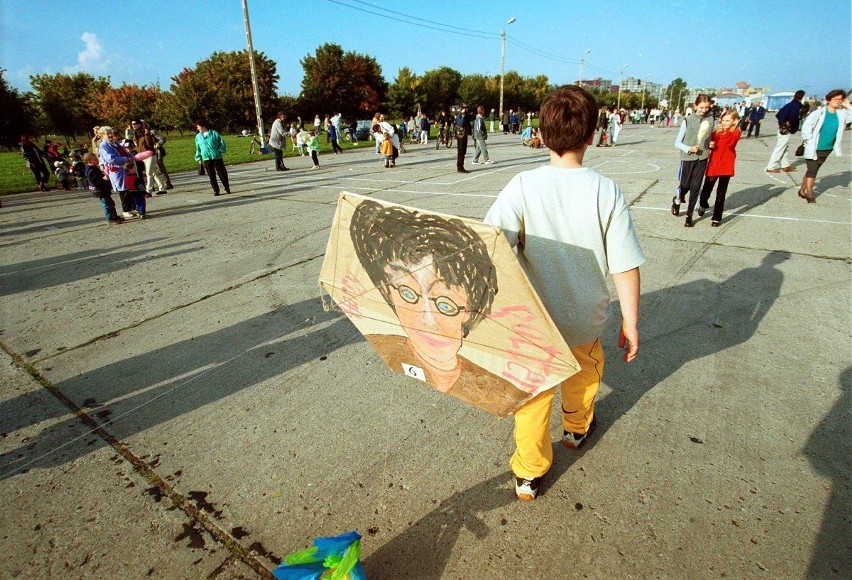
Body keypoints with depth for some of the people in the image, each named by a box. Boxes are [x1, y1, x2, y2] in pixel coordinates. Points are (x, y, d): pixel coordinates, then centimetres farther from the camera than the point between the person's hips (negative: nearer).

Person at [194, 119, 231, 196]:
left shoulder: (214, 133, -1)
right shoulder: (198, 137, 10)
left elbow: (222, 144, 2)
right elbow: (198, 149, 16)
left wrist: (219, 151, -8)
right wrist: (199, 158, 11)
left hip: (217, 157, -3)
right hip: (206, 159, 3)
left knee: (222, 173, 1)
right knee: (211, 176, 2)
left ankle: (227, 188, 18)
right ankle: (216, 190, 10)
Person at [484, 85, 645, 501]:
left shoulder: (523, 186, -17)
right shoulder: (606, 192, -14)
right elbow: (625, 266, -11)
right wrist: (631, 321, 0)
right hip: (585, 318, 2)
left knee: (534, 393, 16)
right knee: (585, 369, 31)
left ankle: (529, 475, 29)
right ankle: (577, 429, 56)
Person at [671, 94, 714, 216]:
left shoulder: (710, 119, 2)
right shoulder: (688, 120, -8)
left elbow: (711, 137, 16)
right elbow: (677, 142, -5)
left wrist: (711, 145, -5)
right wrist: (689, 149, -19)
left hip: (702, 158, 2)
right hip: (687, 158, -2)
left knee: (695, 186, 2)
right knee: (684, 185, 8)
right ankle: (677, 201, 38)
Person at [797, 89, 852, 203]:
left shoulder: (841, 113, 5)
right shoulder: (819, 112, -11)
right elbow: (806, 126, -12)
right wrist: (810, 141, -12)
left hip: (827, 149, 6)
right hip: (814, 148, -6)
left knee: (814, 170, 12)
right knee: (812, 170, -5)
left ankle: (802, 190, 23)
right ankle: (810, 195, 0)